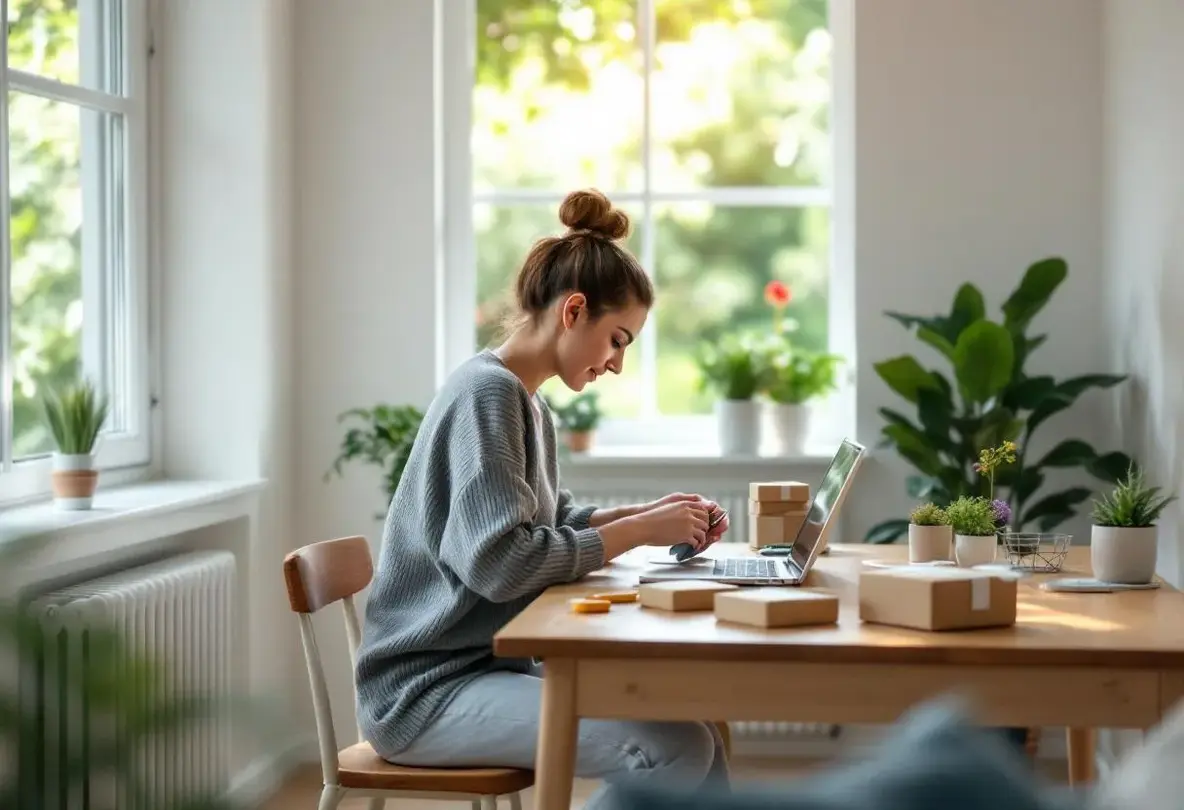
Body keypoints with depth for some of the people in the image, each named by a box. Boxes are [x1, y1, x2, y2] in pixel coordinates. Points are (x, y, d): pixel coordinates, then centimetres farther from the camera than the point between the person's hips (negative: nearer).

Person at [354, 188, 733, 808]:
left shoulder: (524, 401, 15)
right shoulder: (487, 391, -15)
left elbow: (552, 522, 19)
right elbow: (498, 562, -24)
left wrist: (648, 515, 3)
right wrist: (639, 532, -16)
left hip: (488, 665, 10)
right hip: (427, 688, -10)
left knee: (697, 739, 2)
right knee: (677, 752, -22)